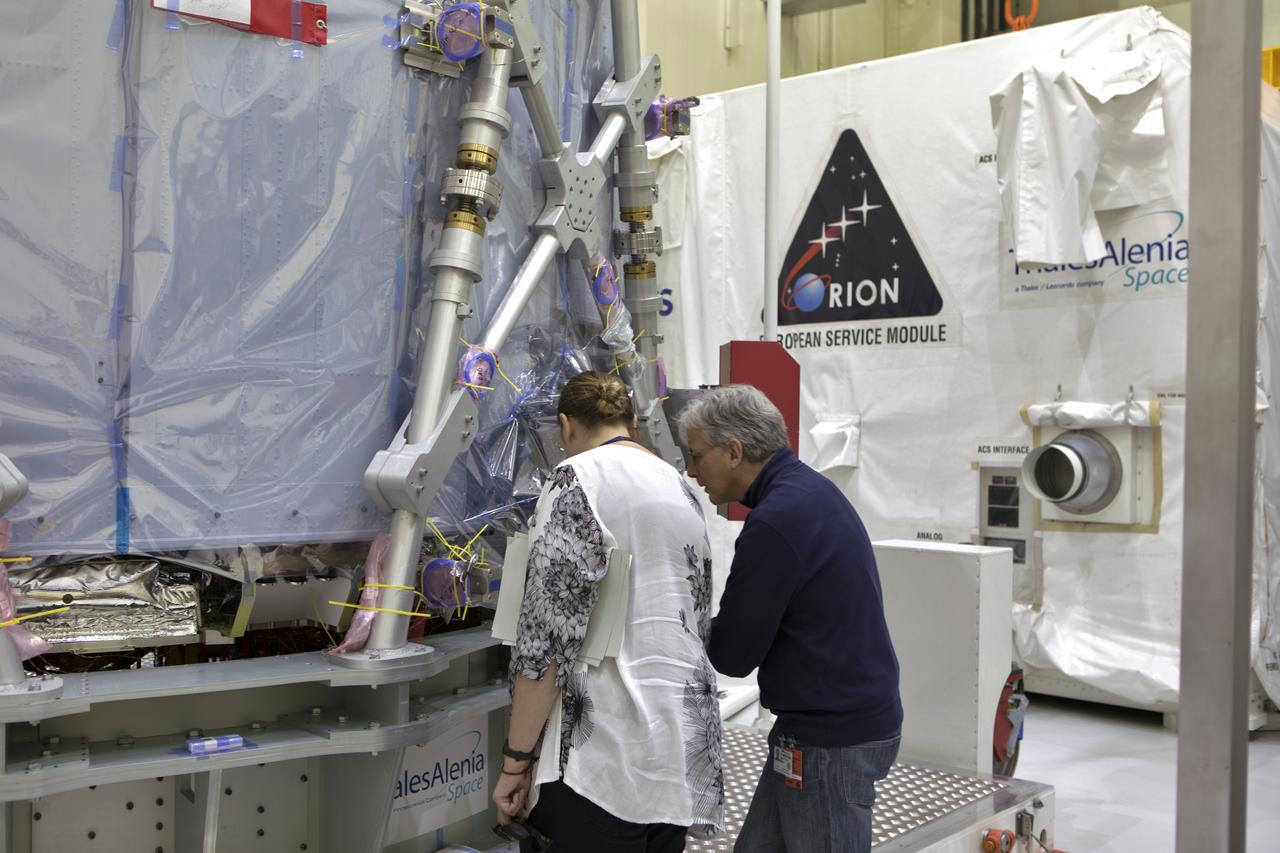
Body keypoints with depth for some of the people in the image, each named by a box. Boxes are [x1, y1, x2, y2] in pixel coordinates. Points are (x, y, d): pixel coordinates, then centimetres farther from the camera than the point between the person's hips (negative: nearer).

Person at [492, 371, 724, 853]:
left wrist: (515, 759, -10)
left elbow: (548, 632, -15)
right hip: (685, 750, 8)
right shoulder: (681, 489, 14)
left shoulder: (577, 479, -8)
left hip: (601, 754, -8)